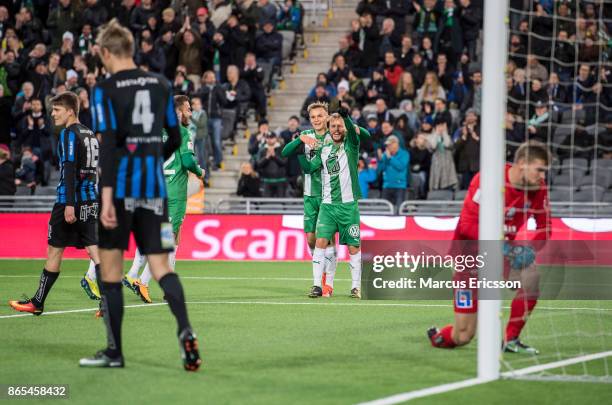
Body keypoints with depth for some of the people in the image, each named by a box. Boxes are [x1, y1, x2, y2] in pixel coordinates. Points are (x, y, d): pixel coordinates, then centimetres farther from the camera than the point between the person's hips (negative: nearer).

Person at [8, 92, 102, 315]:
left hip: (70, 200, -7)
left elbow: (69, 170, -18)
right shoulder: (89, 134, 16)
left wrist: (69, 204, -22)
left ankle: (37, 303, 12)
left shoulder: (69, 134, -9)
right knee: (94, 248, 0)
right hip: (90, 201, 7)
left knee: (54, 250, 3)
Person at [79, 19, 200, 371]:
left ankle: (115, 351, 11)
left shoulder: (106, 90, -7)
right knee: (161, 264, 5)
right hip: (154, 185, 4)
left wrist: (107, 197, -18)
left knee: (111, 267, 7)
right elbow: (174, 139, 13)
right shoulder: (160, 85, 7)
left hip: (121, 185, -4)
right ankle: (186, 332, -18)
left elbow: (109, 145, -15)